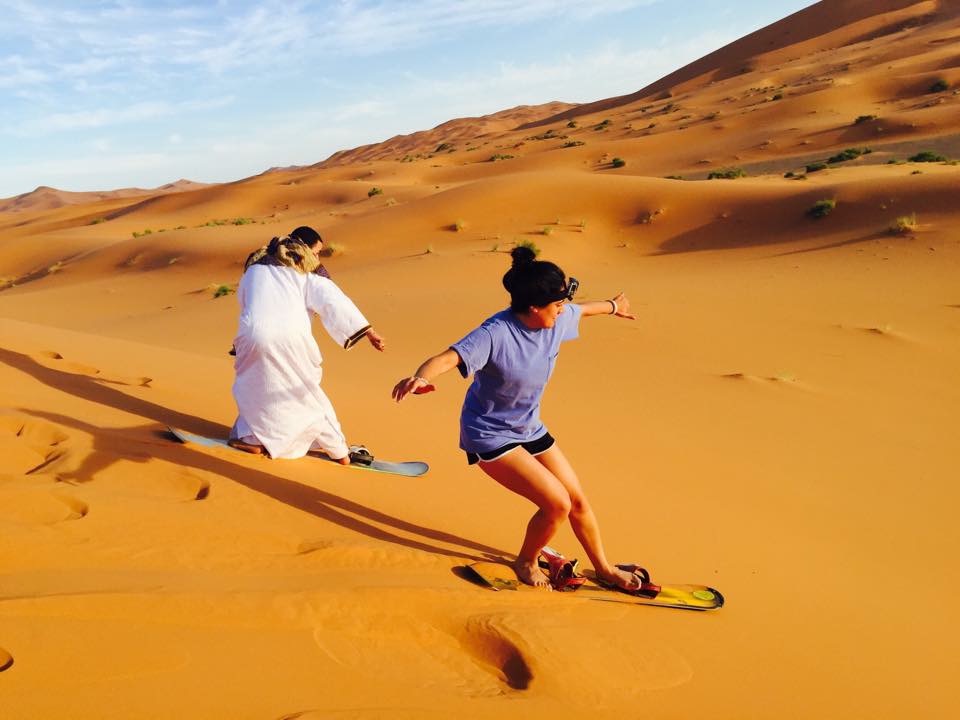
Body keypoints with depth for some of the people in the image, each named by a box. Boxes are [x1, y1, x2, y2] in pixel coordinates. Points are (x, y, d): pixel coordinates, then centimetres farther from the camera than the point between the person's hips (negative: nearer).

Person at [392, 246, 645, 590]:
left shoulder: (558, 320, -8)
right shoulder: (497, 333, -30)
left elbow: (583, 309, 16)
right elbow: (449, 357, -44)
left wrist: (612, 306, 37)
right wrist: (420, 376, -66)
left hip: (530, 429, 8)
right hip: (490, 435, -7)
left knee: (578, 500, 11)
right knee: (557, 503, -14)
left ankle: (603, 568, 37)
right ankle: (526, 562, 17)